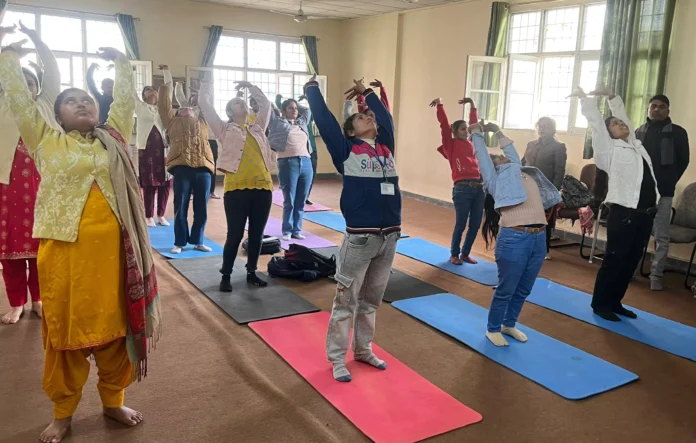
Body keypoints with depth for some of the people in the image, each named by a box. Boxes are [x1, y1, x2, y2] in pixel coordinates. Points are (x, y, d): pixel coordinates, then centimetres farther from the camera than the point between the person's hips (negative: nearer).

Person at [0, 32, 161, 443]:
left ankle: (113, 400, 27)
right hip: (64, 246, -1)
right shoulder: (46, 142, 9)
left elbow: (126, 100, 17)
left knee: (115, 322, 9)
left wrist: (121, 62, 17)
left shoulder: (113, 138, 13)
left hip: (112, 245, 2)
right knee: (66, 326, 7)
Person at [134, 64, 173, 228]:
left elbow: (169, 88, 17)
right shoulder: (140, 107, 11)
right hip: (146, 148, -2)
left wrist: (166, 72, 11)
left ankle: (161, 215, 12)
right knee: (148, 184, 0)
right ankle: (149, 217, 7)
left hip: (163, 148, 2)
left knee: (165, 183, 2)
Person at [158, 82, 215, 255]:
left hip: (203, 168, 2)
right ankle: (179, 242, 13)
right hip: (182, 167, -2)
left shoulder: (202, 120, 21)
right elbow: (163, 105, 10)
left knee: (201, 208, 6)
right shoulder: (173, 121, 16)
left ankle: (197, 241, 18)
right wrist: (165, 85, 11)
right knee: (180, 208, 3)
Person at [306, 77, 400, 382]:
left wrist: (367, 93, 34)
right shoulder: (346, 150, 0)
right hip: (360, 237, -5)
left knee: (371, 300, 17)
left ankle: (363, 350, 31)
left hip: (390, 236, 5)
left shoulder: (386, 145, 13)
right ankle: (337, 358, 15)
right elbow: (324, 120, 0)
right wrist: (312, 88, 12)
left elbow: (386, 117, 25)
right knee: (346, 300, 3)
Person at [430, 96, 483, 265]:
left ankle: (465, 253, 25)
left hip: (479, 187, 6)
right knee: (461, 224, 2)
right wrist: (440, 104, -5)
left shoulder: (471, 143, 16)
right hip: (462, 189, -6)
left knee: (475, 224, 9)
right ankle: (454, 254, 19)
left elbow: (475, 123, 25)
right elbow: (444, 124, -4)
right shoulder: (451, 145, 2)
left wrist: (472, 105, 26)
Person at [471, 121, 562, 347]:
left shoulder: (522, 173, 23)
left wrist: (498, 132, 40)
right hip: (514, 238, -6)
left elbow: (512, 152, 34)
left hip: (539, 237, 6)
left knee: (523, 290, 15)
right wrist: (477, 133, 25)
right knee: (506, 289, 3)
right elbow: (482, 155, 11)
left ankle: (509, 325, 33)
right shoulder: (494, 179, 7)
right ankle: (493, 329, 21)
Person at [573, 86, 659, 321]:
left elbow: (622, 114, 23)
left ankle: (614, 302, 24)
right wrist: (586, 98, -4)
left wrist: (612, 96, 20)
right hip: (623, 214, -7)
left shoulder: (636, 145, 14)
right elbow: (596, 123, -8)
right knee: (614, 261, 0)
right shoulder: (610, 150, -4)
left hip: (645, 214, 7)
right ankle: (600, 303, 13)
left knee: (631, 262, 12)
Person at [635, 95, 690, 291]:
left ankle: (656, 275, 5)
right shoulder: (640, 132, 11)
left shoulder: (677, 132, 2)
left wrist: (669, 182, -3)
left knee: (661, 236, -1)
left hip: (662, 192, -2)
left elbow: (683, 161, 3)